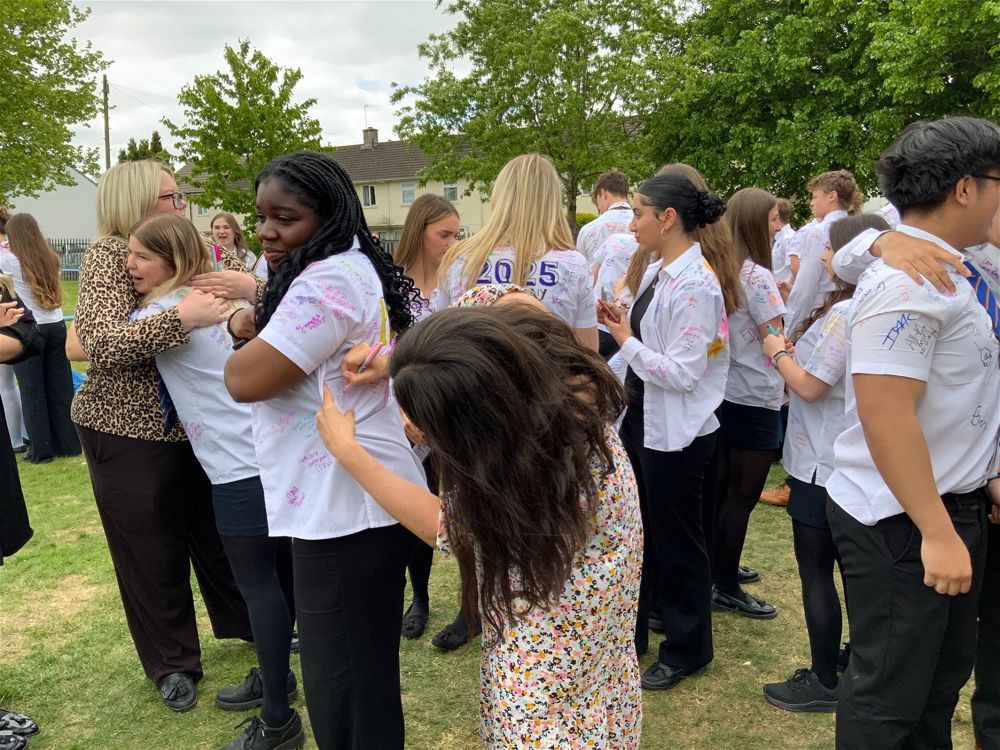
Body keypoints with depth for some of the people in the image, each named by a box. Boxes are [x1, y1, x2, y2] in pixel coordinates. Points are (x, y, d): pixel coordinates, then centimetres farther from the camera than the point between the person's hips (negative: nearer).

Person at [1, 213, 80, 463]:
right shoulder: (50, 259, 6)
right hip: (56, 327, 5)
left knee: (32, 392, 4)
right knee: (61, 388, 10)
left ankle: (41, 450, 10)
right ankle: (69, 444, 17)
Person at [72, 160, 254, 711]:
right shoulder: (108, 257, -13)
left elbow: (253, 284, 4)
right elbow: (101, 344, -27)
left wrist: (244, 283, -19)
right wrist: (181, 318, -37)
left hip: (198, 423, 6)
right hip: (129, 431, -5)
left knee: (217, 529, 18)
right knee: (152, 550, 9)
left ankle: (245, 622, 39)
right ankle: (172, 664, 28)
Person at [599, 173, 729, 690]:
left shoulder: (695, 285, -22)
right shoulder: (654, 270, 4)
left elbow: (682, 372, -26)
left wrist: (626, 341, -15)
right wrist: (620, 322, -5)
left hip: (676, 431, -9)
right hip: (639, 417, 9)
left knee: (676, 541, 9)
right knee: (635, 530, 20)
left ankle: (686, 649, 31)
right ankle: (630, 632, 40)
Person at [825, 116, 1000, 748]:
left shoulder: (943, 270, 10)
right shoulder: (909, 282, -21)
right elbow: (885, 414, -27)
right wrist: (937, 532, -23)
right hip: (904, 519, -10)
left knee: (944, 675, 23)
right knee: (891, 695, 6)